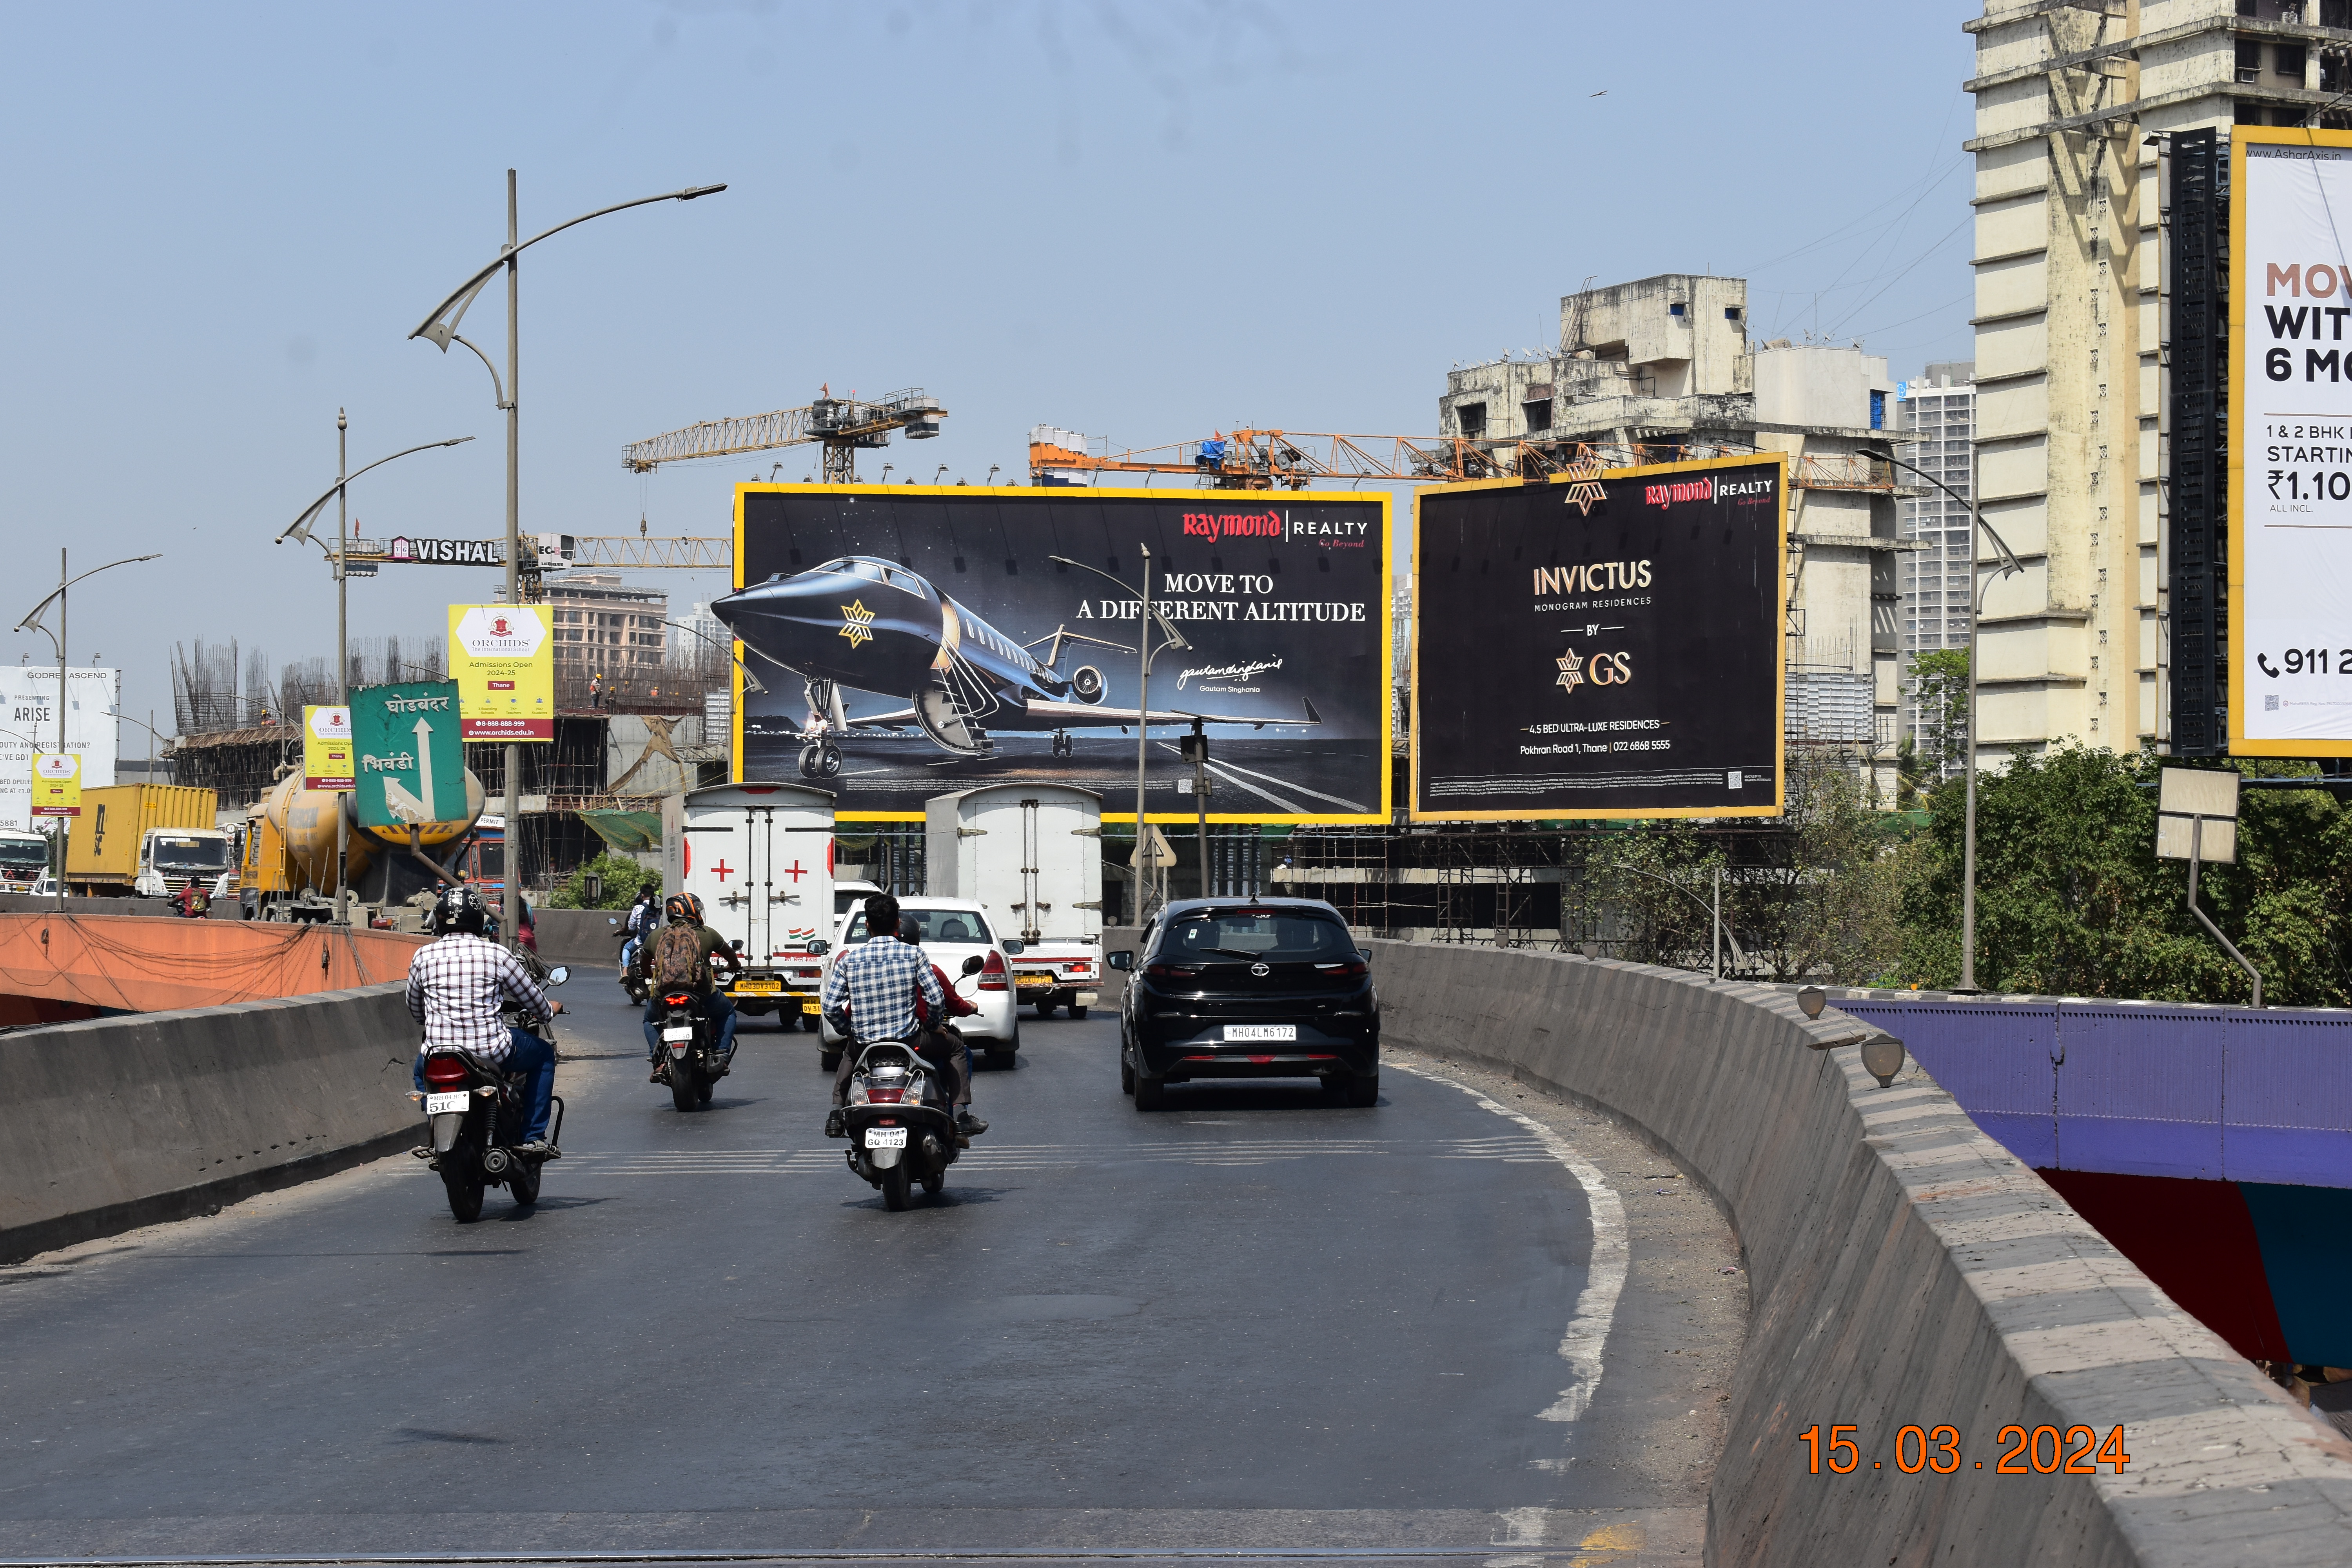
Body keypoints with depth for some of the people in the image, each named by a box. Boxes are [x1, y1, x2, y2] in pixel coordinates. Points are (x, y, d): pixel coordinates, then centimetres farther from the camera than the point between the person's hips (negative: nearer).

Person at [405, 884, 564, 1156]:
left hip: (439, 1055, 3)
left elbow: (415, 1012, 16)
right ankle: (533, 1137, 18)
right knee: (544, 1055, 25)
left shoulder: (423, 957, 2)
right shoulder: (497, 955, -4)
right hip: (492, 1052, -3)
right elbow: (535, 1002, 8)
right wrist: (549, 1011, 32)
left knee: (421, 1069, 39)